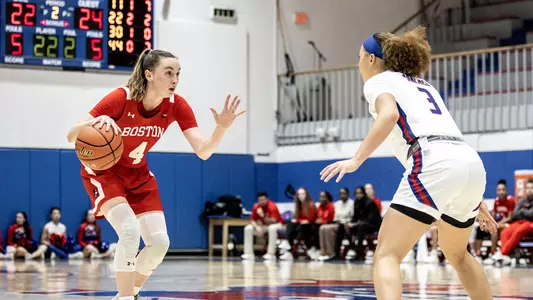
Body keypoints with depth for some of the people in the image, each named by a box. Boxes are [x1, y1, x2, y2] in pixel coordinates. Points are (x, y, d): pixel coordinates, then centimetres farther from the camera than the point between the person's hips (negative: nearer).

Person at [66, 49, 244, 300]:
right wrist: (96, 122, -52)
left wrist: (222, 127, -41)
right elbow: (71, 137, -30)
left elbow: (203, 151, -21)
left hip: (137, 174, 5)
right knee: (130, 230, -27)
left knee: (159, 242, -6)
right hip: (102, 170, -5)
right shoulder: (122, 98, -28)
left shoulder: (176, 106, -16)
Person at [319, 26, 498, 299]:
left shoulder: (378, 80, 12)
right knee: (456, 253, 30)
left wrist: (356, 160, -17)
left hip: (434, 164, -8)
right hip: (472, 164, 8)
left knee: (386, 255, -7)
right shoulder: (422, 84, 34)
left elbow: (389, 114, -12)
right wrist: (475, 201, 36)